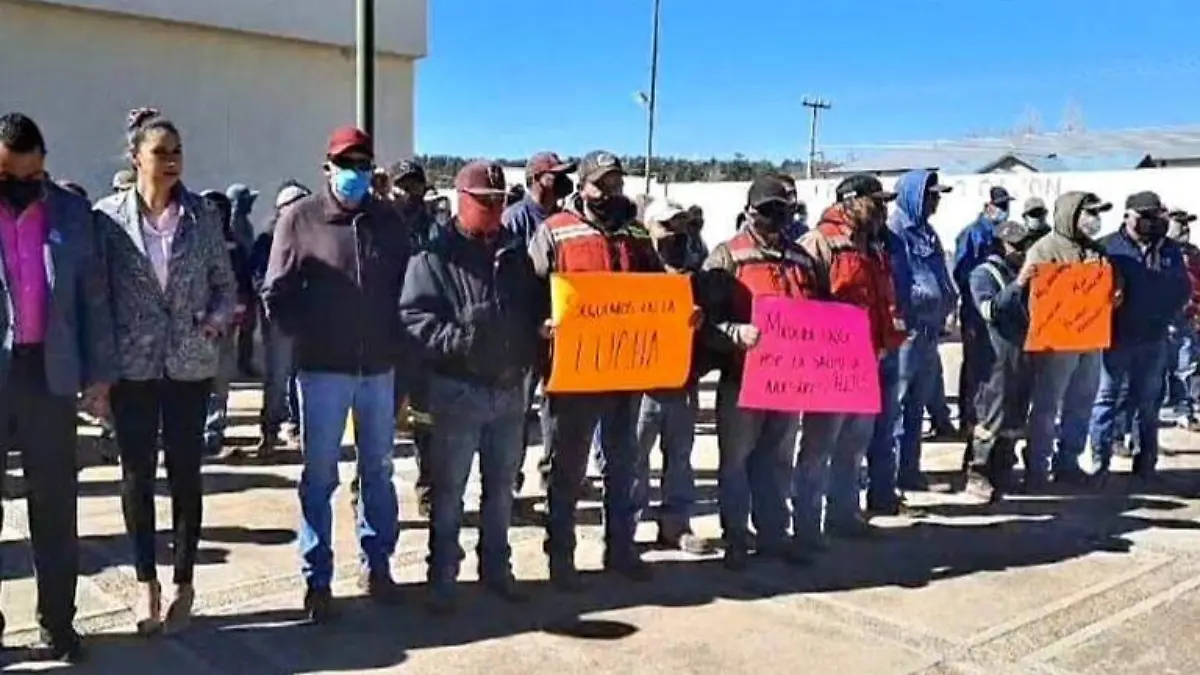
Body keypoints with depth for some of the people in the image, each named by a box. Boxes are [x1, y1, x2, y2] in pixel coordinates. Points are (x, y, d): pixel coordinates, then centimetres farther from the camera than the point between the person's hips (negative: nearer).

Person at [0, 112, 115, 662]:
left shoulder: (71, 212, 5)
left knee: (55, 507, 8)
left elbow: (94, 296, 7)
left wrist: (99, 374, 3)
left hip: (49, 374, 2)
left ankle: (57, 621, 18)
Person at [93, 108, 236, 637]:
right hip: (132, 364, 0)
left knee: (185, 472, 5)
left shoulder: (203, 215, 2)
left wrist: (217, 320, -11)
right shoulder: (108, 216, -1)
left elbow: (225, 283, 9)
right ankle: (146, 582, 21)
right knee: (137, 473, 7)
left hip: (190, 363, 0)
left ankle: (184, 584, 18)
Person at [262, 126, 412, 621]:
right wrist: (308, 336, -11)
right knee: (319, 476, 5)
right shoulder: (299, 218, -3)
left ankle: (377, 565, 27)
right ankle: (317, 579, 16)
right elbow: (276, 294, -3)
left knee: (378, 471, 13)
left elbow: (406, 287, 11)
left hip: (380, 367, 3)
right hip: (322, 369, -3)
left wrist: (397, 341, 3)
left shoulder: (388, 221, 7)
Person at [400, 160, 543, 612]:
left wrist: (542, 331, -3)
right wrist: (457, 338, -28)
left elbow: (536, 309, 18)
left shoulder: (516, 253, 12)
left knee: (501, 486, 15)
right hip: (457, 390, -5)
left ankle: (496, 567, 29)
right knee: (448, 488, 4)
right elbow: (413, 318, -14)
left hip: (510, 390, 5)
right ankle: (443, 576, 15)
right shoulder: (436, 254, -6)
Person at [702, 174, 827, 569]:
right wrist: (736, 333, -28)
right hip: (742, 377, -5)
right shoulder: (727, 257, -4)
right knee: (735, 460, 4)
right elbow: (707, 316, -12)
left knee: (777, 460, 14)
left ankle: (773, 535, 25)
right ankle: (735, 541, 15)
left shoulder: (802, 259, 12)